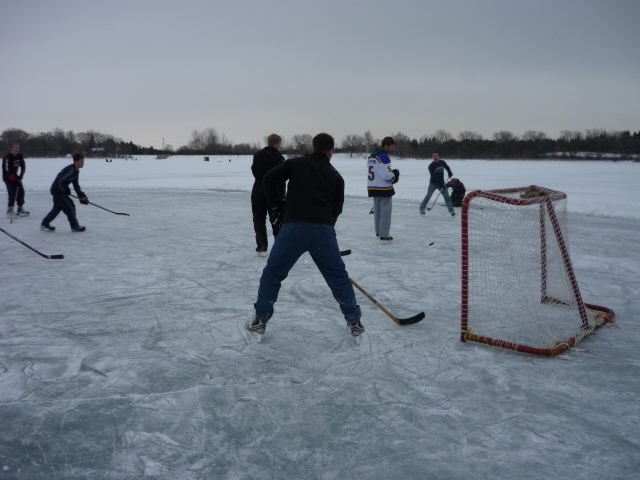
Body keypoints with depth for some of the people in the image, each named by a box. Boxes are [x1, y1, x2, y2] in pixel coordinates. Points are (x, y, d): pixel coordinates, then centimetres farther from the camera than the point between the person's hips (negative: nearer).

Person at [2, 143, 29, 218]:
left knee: (21, 191, 6)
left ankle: (20, 209, 18)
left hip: (15, 176, 8)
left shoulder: (20, 156, 0)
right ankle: (9, 211, -5)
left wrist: (21, 175, -8)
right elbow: (7, 171, -26)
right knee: (12, 193, -14)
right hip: (8, 177, -8)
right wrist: (16, 178, -24)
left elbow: (23, 167, 6)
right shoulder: (7, 157, -24)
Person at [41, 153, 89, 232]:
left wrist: (81, 195, 7)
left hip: (60, 190, 10)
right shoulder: (70, 170, -24)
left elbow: (76, 185, 13)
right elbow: (60, 182, -27)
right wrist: (66, 191, -15)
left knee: (57, 208, 18)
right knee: (69, 207, -6)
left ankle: (45, 224, 28)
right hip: (57, 190, -10)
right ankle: (75, 226, 2)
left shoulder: (76, 171, 7)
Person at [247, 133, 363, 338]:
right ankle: (354, 321, 20)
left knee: (272, 273, 15)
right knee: (338, 276, 16)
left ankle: (261, 320, 17)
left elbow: (270, 178, 4)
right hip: (323, 230, 1)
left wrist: (275, 208, 14)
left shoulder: (295, 163, 15)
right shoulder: (336, 176, 18)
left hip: (293, 227, -1)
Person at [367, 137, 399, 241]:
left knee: (377, 210, 18)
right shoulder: (384, 157, -19)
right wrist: (395, 175, -2)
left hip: (373, 187, 9)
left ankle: (379, 232, 28)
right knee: (385, 212, 0)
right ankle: (384, 235, 2)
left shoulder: (371, 156, 10)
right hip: (383, 188, -8)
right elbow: (386, 175, -22)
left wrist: (392, 173, 9)